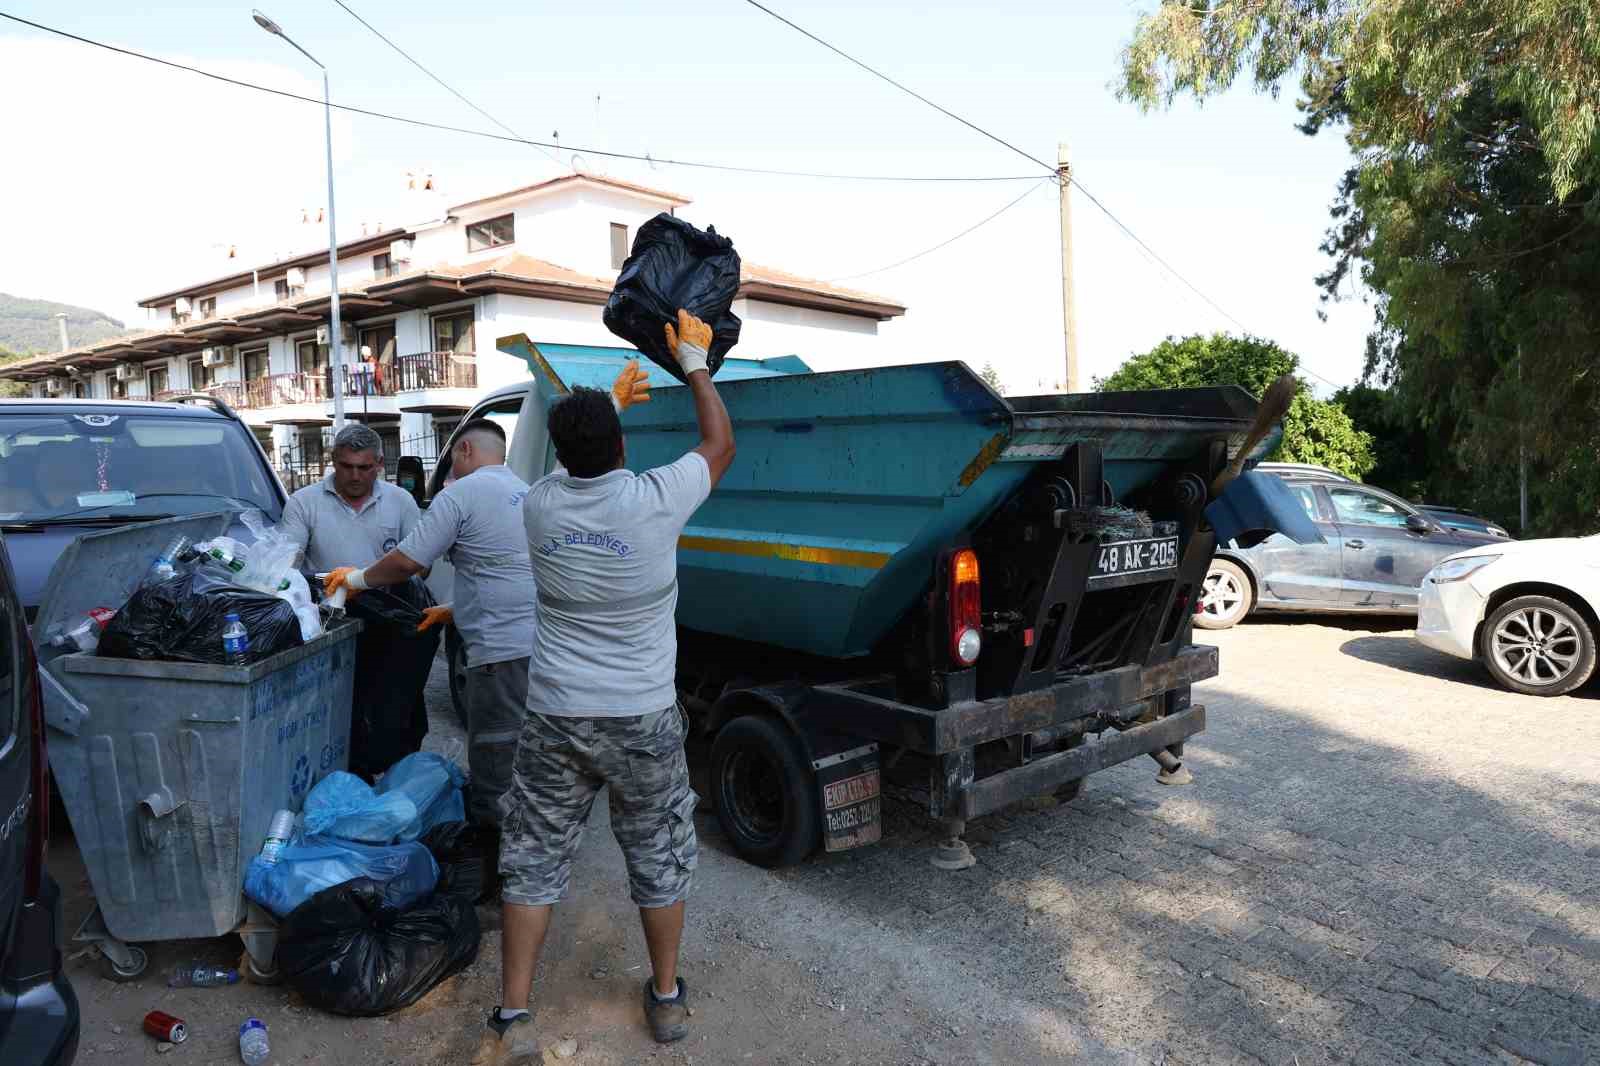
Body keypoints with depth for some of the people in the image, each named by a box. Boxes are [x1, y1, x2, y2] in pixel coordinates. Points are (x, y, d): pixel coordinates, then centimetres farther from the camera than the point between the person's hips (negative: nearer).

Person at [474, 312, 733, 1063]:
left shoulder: (538, 505, -3)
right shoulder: (653, 501, -13)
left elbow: (574, 464, 21)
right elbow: (720, 444, 5)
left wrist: (614, 399, 32)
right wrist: (694, 362, 15)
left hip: (556, 719, 2)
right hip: (642, 720, -1)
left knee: (532, 860, 14)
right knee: (659, 857, 16)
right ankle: (667, 996, 31)